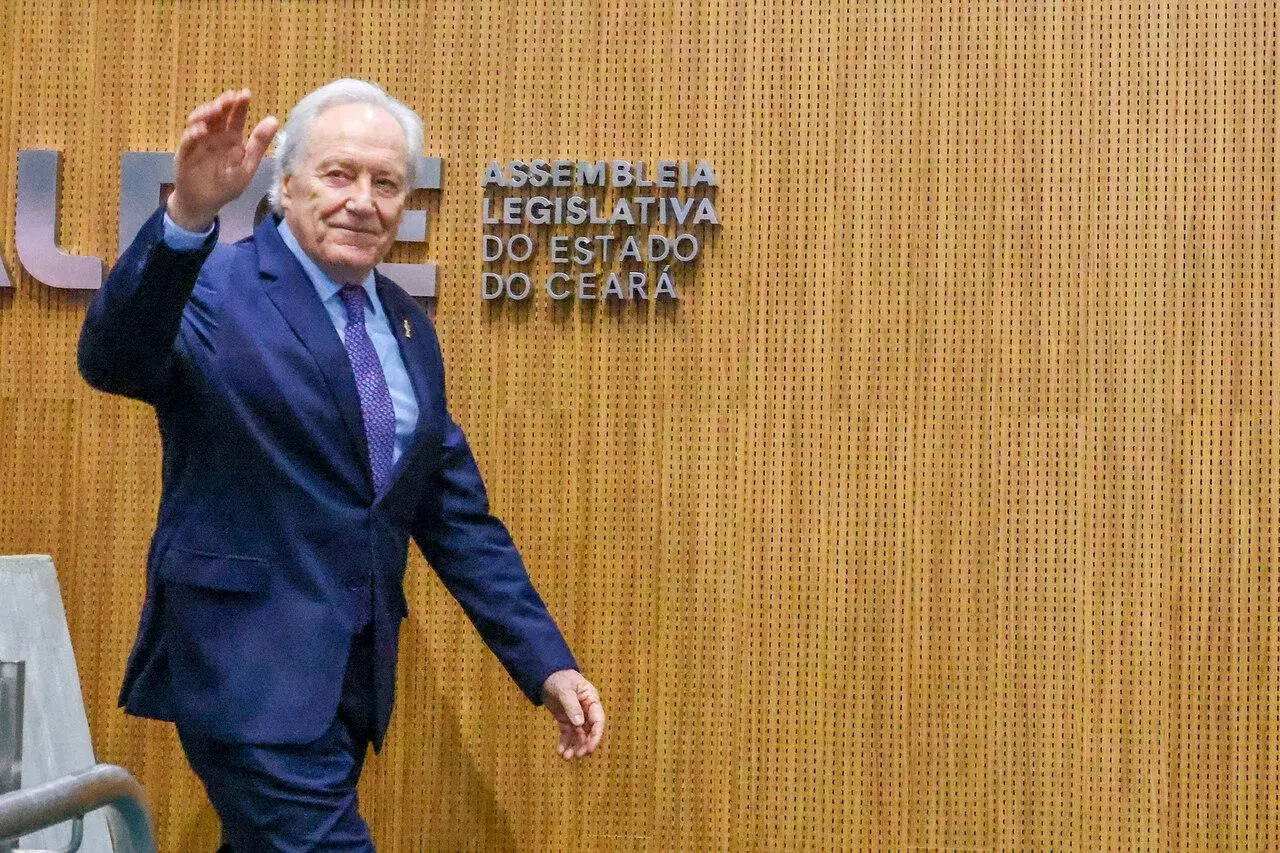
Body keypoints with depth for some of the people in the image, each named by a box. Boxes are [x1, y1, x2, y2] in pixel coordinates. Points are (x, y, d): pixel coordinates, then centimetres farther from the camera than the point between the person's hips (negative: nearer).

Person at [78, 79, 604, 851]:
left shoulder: (408, 326, 11)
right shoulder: (215, 291, -8)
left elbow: (458, 517, 12)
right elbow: (114, 359, -30)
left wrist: (547, 664, 6)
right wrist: (187, 218, -46)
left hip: (354, 680, 7)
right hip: (251, 672, -7)